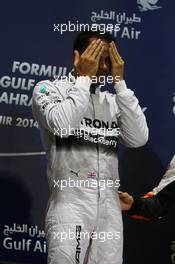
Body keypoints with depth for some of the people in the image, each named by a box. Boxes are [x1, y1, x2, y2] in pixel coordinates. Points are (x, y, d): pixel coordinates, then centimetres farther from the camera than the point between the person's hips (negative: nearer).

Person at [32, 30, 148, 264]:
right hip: (70, 205, -4)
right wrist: (84, 78, -8)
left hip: (110, 209, 4)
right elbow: (62, 125, -18)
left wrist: (119, 81, -1)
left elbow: (138, 139, -2)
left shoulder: (113, 102, 14)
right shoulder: (49, 89, 2)